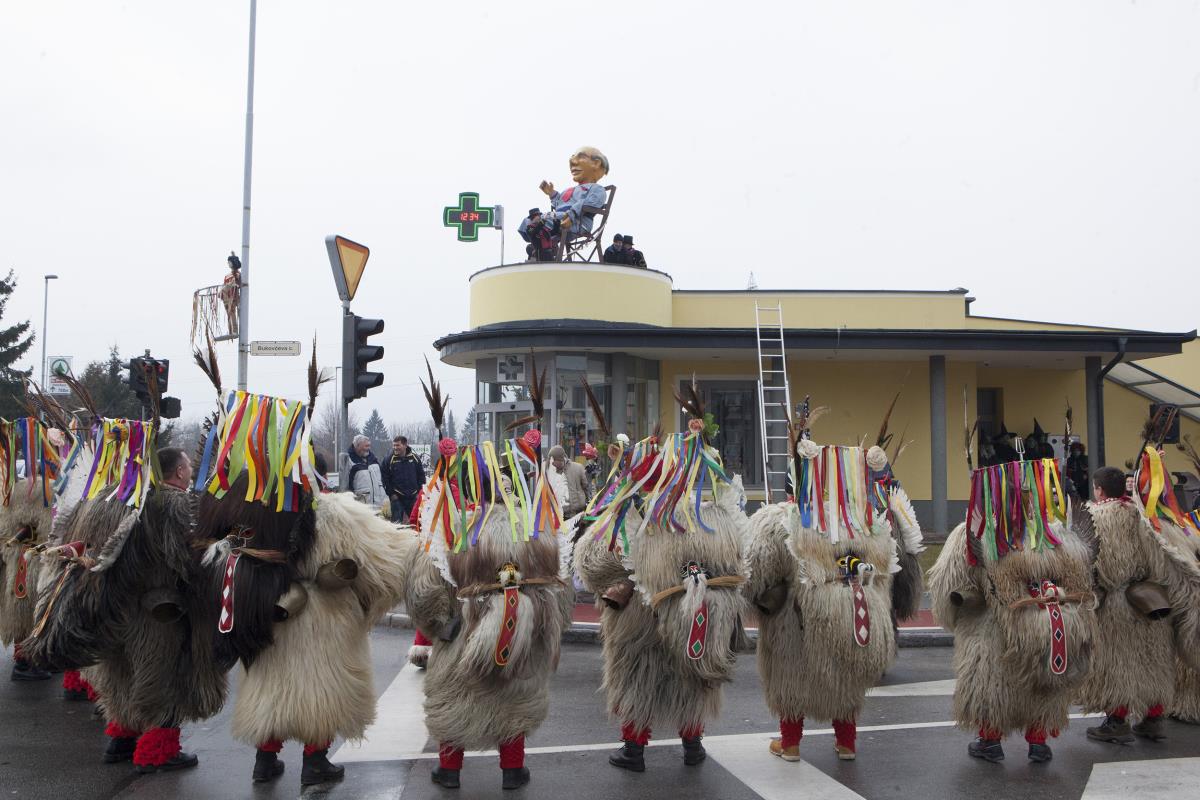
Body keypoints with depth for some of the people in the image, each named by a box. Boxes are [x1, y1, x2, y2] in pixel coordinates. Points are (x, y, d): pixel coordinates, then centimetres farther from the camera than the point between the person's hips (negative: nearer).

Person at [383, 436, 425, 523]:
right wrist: (391, 493, -9)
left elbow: (421, 475, 8)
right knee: (397, 520, -7)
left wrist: (419, 491, 2)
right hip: (397, 497, -3)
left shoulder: (414, 458, 2)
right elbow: (385, 479, -4)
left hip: (413, 496, 3)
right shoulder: (389, 460, -5)